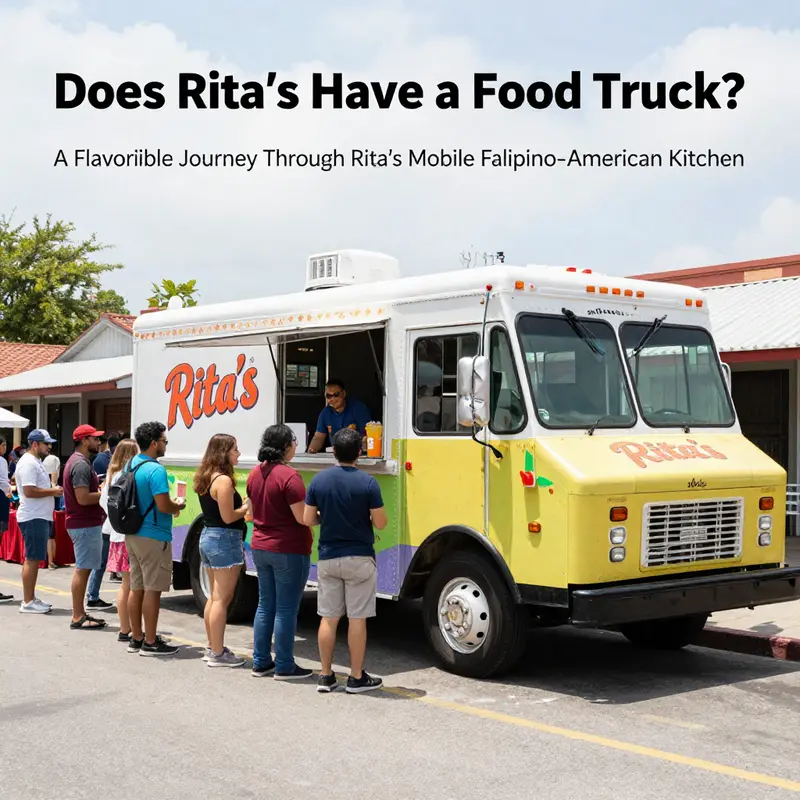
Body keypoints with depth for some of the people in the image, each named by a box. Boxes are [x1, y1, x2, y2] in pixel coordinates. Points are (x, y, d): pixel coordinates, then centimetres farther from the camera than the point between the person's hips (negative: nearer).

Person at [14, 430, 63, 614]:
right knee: (32, 559, -7)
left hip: (41, 517, 10)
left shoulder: (36, 462, 18)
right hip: (33, 518, -10)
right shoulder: (28, 463, -15)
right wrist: (53, 491, -15)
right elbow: (29, 491, -23)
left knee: (35, 559, 13)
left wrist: (53, 490, 9)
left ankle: (31, 598, 20)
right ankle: (27, 602, -3)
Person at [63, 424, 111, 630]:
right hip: (85, 525, -11)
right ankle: (77, 618, -2)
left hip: (85, 523, 11)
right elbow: (83, 498, -25)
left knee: (83, 569, 15)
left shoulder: (78, 461, 16)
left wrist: (101, 488, 8)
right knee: (82, 569, -6)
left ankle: (80, 613, 21)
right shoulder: (81, 465, -18)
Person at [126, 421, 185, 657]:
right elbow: (164, 506, -23)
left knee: (136, 588, 13)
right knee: (152, 590, -2)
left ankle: (136, 638, 21)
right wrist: (179, 505, -2)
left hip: (133, 535, 9)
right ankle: (150, 643, 3)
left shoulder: (131, 465, 9)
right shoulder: (155, 470, -19)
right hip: (153, 537, -9)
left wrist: (171, 505, 16)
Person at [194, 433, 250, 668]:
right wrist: (248, 507, -5)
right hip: (224, 540, -10)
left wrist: (241, 504, 9)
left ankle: (212, 648, 24)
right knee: (222, 599, -4)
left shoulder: (205, 478, 11)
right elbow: (228, 517, -18)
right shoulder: (224, 480, -17)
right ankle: (218, 654, 0)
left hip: (207, 537, 10)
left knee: (214, 597, 17)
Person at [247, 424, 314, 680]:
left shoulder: (255, 474, 6)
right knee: (286, 609, 0)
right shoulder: (289, 476, -19)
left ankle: (260, 662, 20)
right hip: (288, 550, -8)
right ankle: (284, 667, 6)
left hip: (260, 548, 8)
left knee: (265, 605, 15)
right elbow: (302, 517, -20)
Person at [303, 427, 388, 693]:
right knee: (357, 619, 3)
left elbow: (308, 519, 1)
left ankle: (326, 676, 16)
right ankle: (357, 678, 9)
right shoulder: (367, 483, -12)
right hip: (359, 559, -3)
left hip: (328, 559, 3)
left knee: (328, 618, 10)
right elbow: (380, 523, -10)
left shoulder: (319, 480, -2)